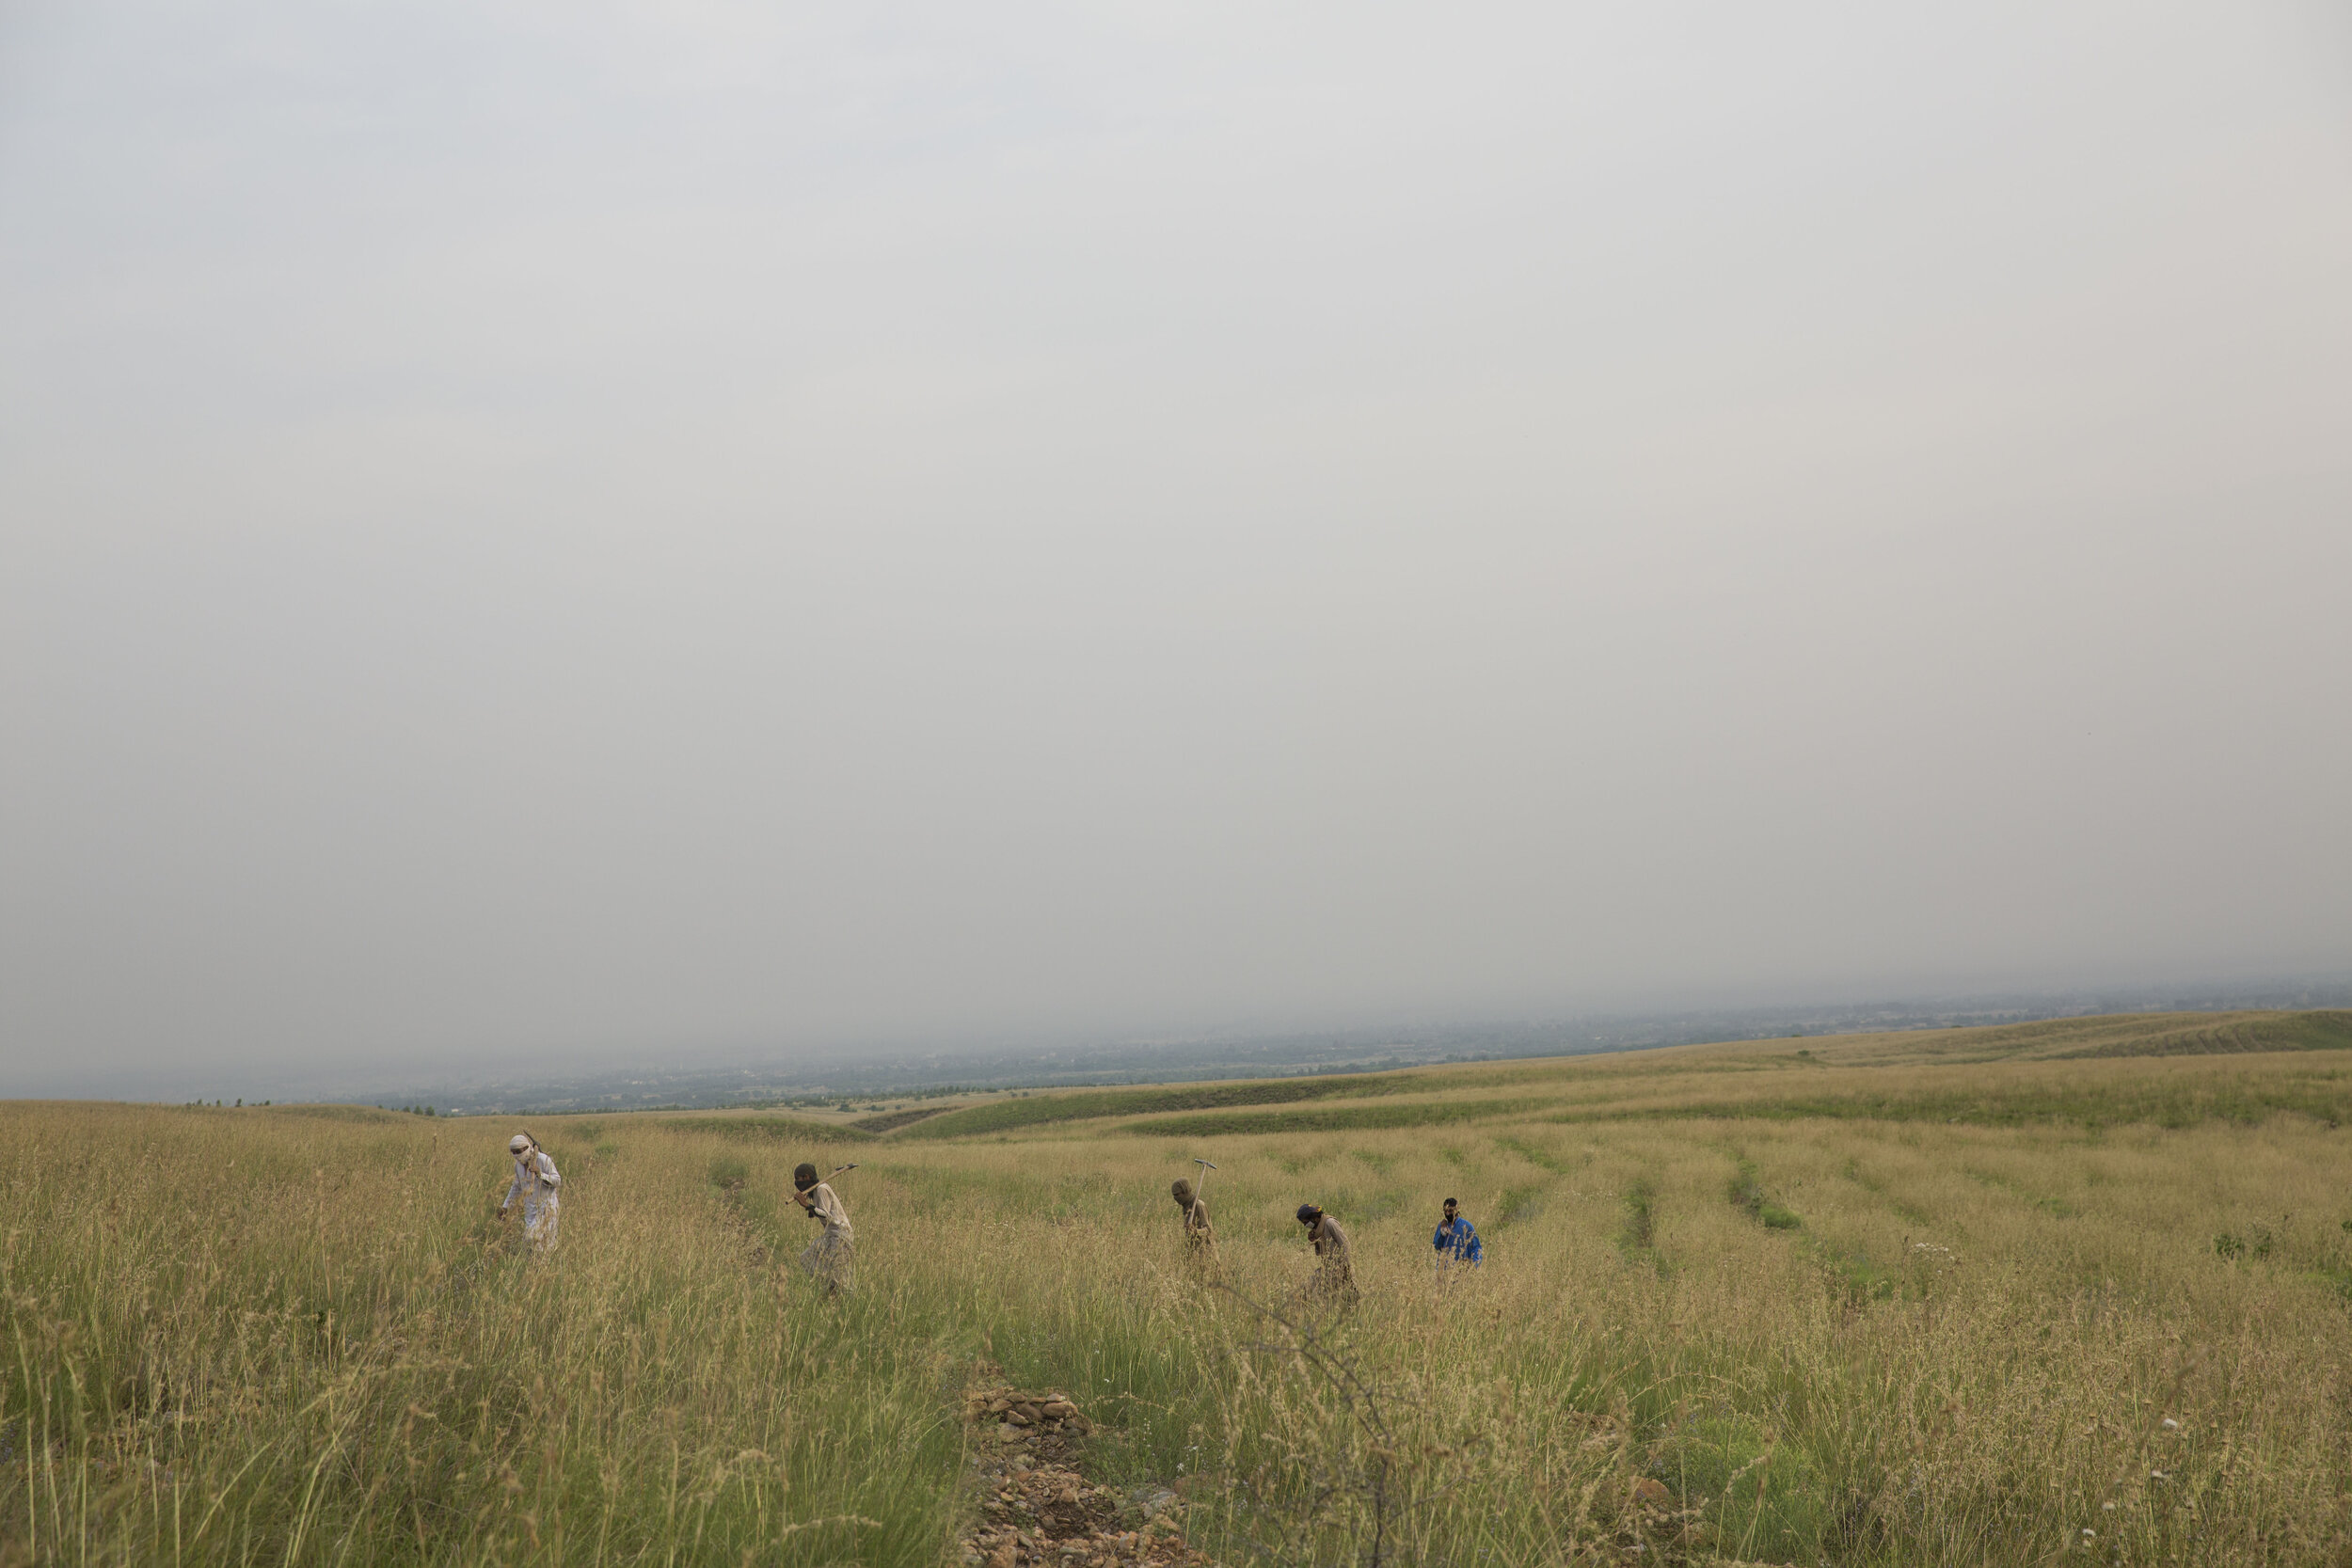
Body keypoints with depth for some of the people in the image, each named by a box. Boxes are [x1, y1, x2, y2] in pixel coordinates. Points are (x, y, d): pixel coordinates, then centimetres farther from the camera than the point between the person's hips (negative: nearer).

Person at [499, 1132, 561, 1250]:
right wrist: (505, 1206, 18)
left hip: (546, 1204, -7)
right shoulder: (519, 1164, 7)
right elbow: (516, 1186, 20)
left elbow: (557, 1181, -14)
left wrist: (540, 1175, -30)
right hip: (531, 1208, 7)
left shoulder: (544, 1160, -15)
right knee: (528, 1239, 5)